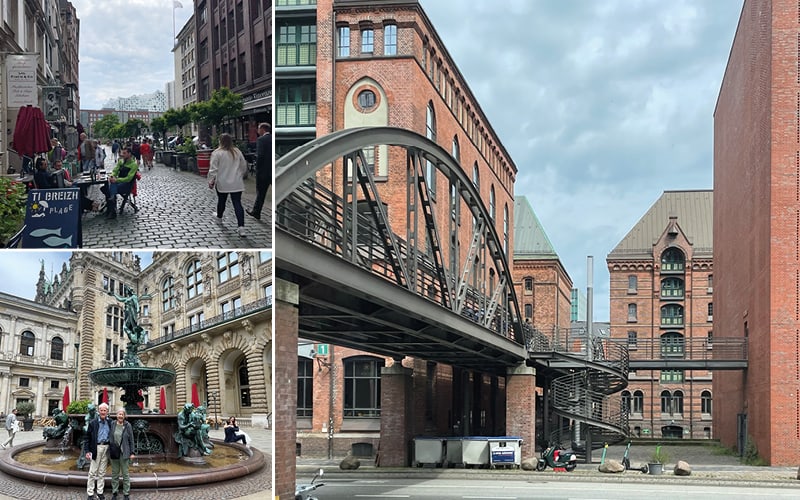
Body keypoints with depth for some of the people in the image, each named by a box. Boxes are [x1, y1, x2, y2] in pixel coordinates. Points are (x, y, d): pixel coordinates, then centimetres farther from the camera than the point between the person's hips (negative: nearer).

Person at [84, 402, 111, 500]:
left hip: (106, 448, 3)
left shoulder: (110, 423, 7)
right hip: (96, 448, -3)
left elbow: (112, 437, 9)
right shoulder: (93, 423, 0)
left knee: (102, 472, 9)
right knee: (93, 472, -1)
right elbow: (87, 438, -1)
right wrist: (87, 451, -9)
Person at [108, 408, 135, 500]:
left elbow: (131, 440, -1)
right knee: (114, 473, 11)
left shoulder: (127, 425, -3)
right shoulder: (112, 424, 2)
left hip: (124, 453, -2)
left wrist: (132, 453, -3)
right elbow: (109, 437, 7)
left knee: (125, 473, 3)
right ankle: (114, 492, 22)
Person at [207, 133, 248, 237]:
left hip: (222, 183, -2)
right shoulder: (237, 152, 4)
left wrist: (211, 181, -3)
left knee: (221, 201, 20)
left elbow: (213, 169, -12)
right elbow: (244, 167, 13)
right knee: (237, 203, -2)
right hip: (237, 184, 2)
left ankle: (219, 218, 45)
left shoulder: (217, 153, -10)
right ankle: (241, 227, -14)